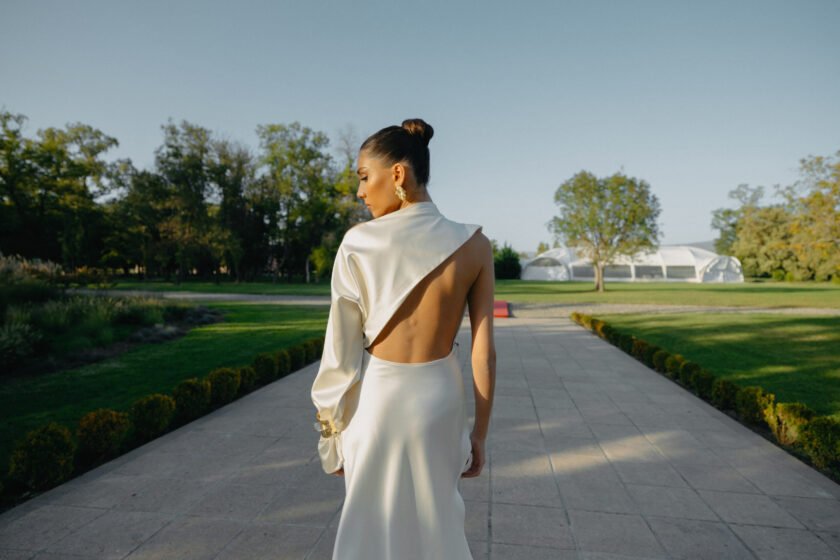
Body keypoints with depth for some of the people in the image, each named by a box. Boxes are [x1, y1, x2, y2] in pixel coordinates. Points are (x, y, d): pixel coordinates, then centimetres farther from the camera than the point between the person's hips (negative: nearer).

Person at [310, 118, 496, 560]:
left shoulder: (359, 242, -13)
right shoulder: (473, 244, -7)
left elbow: (342, 351, -9)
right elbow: (484, 353, -7)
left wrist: (333, 432, 4)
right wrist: (480, 432, 6)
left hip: (376, 399, -1)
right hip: (441, 398, 2)